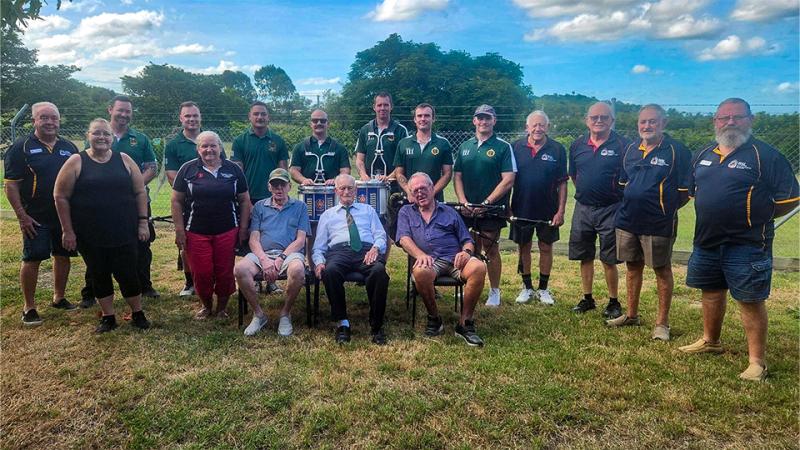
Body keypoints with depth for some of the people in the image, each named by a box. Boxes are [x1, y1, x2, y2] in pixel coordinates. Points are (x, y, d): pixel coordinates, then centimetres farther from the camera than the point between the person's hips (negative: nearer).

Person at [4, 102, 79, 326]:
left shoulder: (68, 147, 8)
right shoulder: (21, 147, -5)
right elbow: (11, 184, -7)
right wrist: (22, 215, -13)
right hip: (36, 218, -4)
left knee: (63, 256, 11)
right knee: (32, 260, -1)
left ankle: (59, 298, 28)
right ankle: (29, 307, 10)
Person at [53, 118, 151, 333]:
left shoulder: (124, 160, 2)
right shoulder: (76, 162, -3)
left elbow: (140, 192, 5)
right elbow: (61, 197, -2)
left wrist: (143, 222, -1)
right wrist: (67, 230, -5)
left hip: (124, 232, 0)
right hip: (90, 235, 0)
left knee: (127, 273, 3)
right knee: (99, 275, 11)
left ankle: (137, 314, 21)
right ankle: (108, 317, 25)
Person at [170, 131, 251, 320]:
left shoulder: (233, 169, 5)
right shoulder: (188, 169, 2)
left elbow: (244, 200, 7)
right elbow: (176, 201, 3)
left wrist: (243, 228, 2)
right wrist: (179, 230, -3)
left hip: (227, 232, 1)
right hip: (196, 233, 0)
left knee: (225, 272, 5)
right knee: (201, 273, 3)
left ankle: (222, 307, 26)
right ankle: (205, 305, 28)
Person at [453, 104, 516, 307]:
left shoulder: (503, 147, -3)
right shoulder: (465, 146, 11)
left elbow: (508, 180, -10)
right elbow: (457, 176, 10)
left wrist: (486, 202, -15)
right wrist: (463, 201, -4)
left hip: (492, 209, -4)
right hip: (467, 210, 4)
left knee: (491, 250, 2)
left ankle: (494, 291, 15)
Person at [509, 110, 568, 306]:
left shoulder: (557, 149, -2)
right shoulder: (516, 147, 0)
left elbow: (562, 183, -1)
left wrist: (561, 211, -6)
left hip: (548, 210, -1)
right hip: (521, 209, 1)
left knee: (546, 248, 8)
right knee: (524, 248, 10)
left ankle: (543, 289, 22)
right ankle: (527, 287, 23)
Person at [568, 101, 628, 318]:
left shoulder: (621, 145, -7)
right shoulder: (578, 145, 6)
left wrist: (618, 196, -2)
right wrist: (585, 191, 14)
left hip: (609, 210, -4)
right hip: (583, 208, 4)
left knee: (609, 260, 2)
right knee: (585, 257, 12)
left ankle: (613, 302, 18)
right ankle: (587, 298, 26)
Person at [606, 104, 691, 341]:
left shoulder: (677, 151, -8)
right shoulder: (630, 149, 8)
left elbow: (685, 191, -7)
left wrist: (666, 208, -6)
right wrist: (631, 204, 9)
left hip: (659, 223, -5)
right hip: (627, 220, 6)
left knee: (662, 270, 6)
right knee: (633, 266, 15)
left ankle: (662, 322, 17)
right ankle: (631, 314, 30)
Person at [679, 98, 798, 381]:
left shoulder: (765, 155, -8)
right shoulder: (703, 156, 11)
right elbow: (693, 191, 22)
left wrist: (756, 218, -2)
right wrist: (717, 215, 12)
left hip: (746, 245, -6)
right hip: (707, 241, 6)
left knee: (750, 301, -1)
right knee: (711, 292, 19)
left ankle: (757, 362, 11)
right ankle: (710, 341, 38)